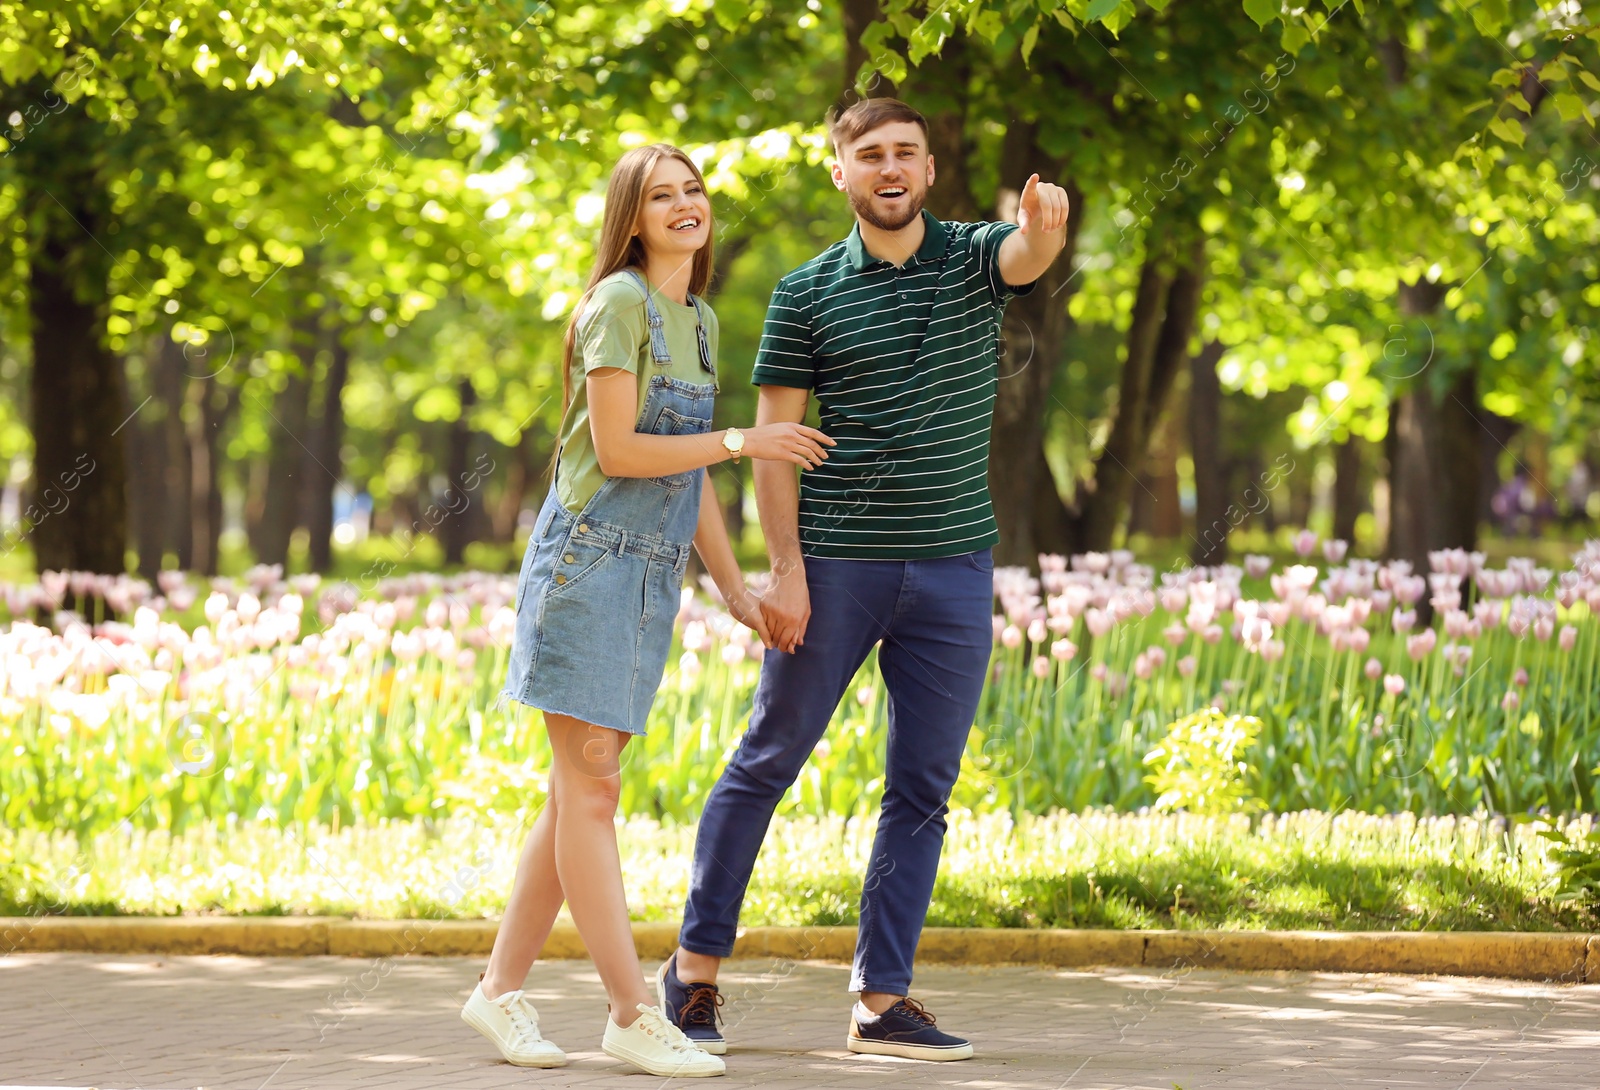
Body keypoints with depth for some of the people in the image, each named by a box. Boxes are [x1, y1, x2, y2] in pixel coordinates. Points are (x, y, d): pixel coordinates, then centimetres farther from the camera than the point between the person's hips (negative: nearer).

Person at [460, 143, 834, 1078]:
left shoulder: (698, 321, 17)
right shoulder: (619, 304, -9)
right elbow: (617, 449, -15)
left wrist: (736, 587, 17)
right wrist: (745, 441, -11)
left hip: (652, 576, 8)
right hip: (589, 558, -8)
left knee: (582, 791, 7)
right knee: (590, 785, -7)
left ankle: (503, 990, 13)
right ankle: (633, 1015, -9)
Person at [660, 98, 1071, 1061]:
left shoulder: (973, 258, 4)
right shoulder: (808, 293, 1)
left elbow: (1028, 256, -20)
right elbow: (773, 437, 0)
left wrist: (1046, 224, -45)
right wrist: (786, 566, -9)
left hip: (954, 566, 2)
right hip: (836, 564, -2)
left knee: (923, 791, 3)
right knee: (767, 763, 2)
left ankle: (883, 999, 8)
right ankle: (696, 965, 14)